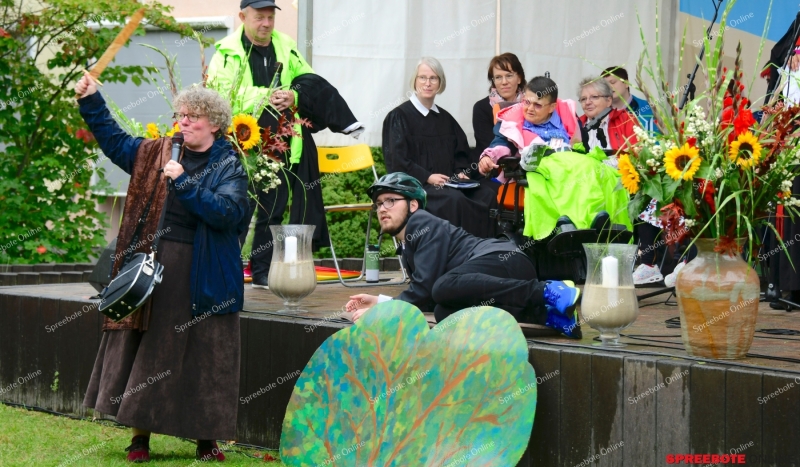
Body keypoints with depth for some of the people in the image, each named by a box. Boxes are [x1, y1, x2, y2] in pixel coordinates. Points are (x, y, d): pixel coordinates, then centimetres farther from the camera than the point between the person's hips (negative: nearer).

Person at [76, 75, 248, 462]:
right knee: (148, 347, 5)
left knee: (203, 354, 3)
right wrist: (90, 102, 13)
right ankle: (140, 434, 12)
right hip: (154, 269, 4)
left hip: (203, 277, -4)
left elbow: (227, 212, -19)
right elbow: (114, 141, 21)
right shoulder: (158, 153, 10)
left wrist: (183, 182, -23)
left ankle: (206, 438, 13)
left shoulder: (229, 166, -4)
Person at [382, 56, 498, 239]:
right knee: (454, 200, -35)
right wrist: (427, 177, -18)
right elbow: (397, 161, -6)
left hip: (448, 182, 6)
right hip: (416, 185, -6)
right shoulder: (399, 116, 2)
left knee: (488, 195, -22)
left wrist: (461, 172, -2)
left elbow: (461, 152, 21)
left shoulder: (445, 118, 21)